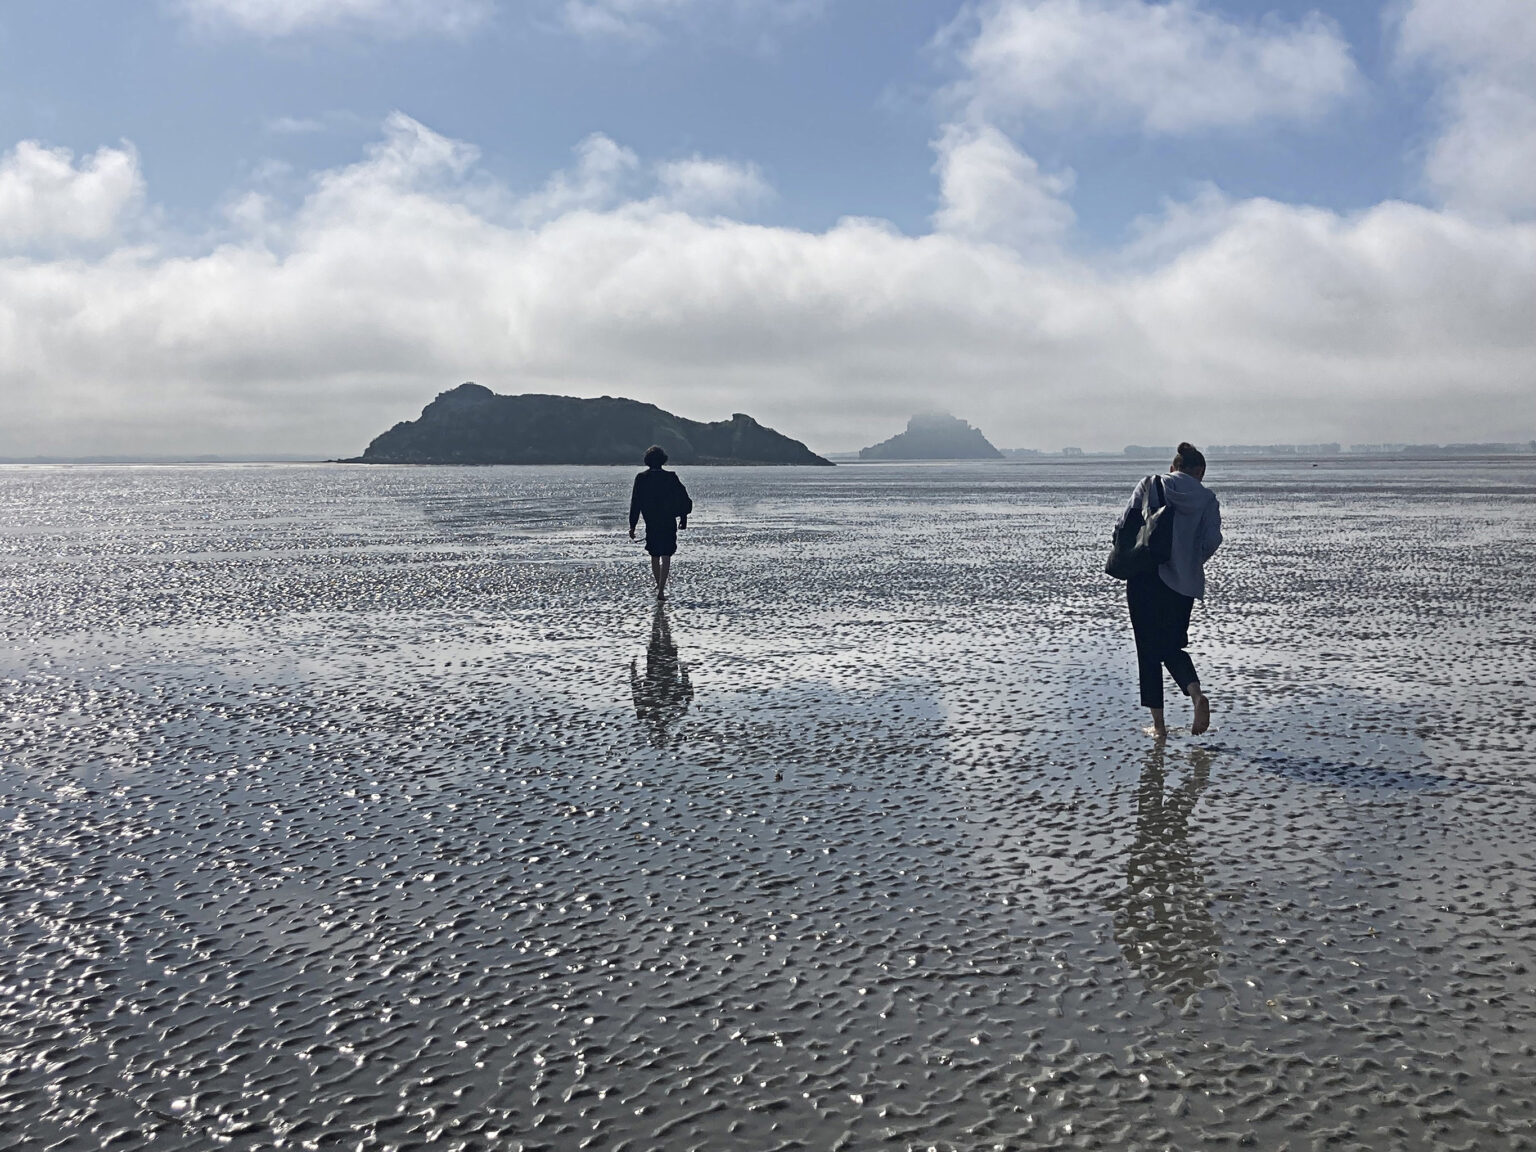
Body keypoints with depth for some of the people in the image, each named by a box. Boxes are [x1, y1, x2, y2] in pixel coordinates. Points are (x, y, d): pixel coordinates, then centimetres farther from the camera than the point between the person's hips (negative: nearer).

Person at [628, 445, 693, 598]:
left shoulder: (641, 478, -3)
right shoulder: (671, 477, -5)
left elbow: (635, 504, -2)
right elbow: (684, 499, -1)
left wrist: (632, 526, 2)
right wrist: (683, 518, 12)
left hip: (651, 524, 1)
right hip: (669, 523, -1)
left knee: (654, 556, 18)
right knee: (666, 557, -1)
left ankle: (659, 585, 33)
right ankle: (661, 589, -11)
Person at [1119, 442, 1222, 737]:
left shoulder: (1150, 485, 3)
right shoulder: (1207, 498, 6)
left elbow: (1125, 523, -4)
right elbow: (1212, 539, -4)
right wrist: (1192, 563, 14)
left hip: (1144, 577, -1)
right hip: (1183, 582, 2)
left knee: (1148, 650, 8)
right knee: (1173, 647, 17)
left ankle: (1158, 724, 9)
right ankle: (1197, 694, -11)